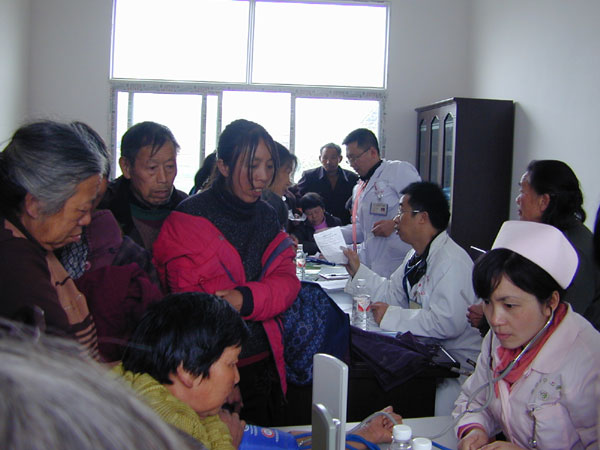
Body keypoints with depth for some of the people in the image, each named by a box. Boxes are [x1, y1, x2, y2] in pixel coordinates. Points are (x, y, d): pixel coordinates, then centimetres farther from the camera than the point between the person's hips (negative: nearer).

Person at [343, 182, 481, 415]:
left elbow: (446, 323, -30)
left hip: (457, 363, -9)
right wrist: (357, 269, 11)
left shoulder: (452, 262, -21)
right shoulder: (418, 255, 13)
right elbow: (392, 294, 18)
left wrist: (391, 316, -22)